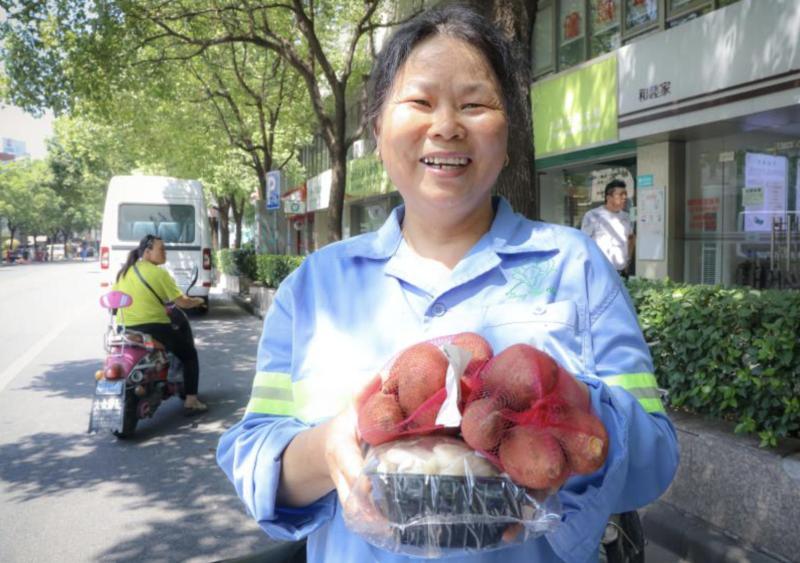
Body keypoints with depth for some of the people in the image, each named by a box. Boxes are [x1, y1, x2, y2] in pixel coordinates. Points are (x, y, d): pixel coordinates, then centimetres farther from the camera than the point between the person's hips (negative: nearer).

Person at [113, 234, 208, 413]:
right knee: (189, 354, 12)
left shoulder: (124, 271, 10)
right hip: (153, 327, -6)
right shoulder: (159, 273, -9)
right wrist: (197, 301, 9)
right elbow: (182, 302, -10)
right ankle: (191, 401, 6)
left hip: (125, 329, 6)